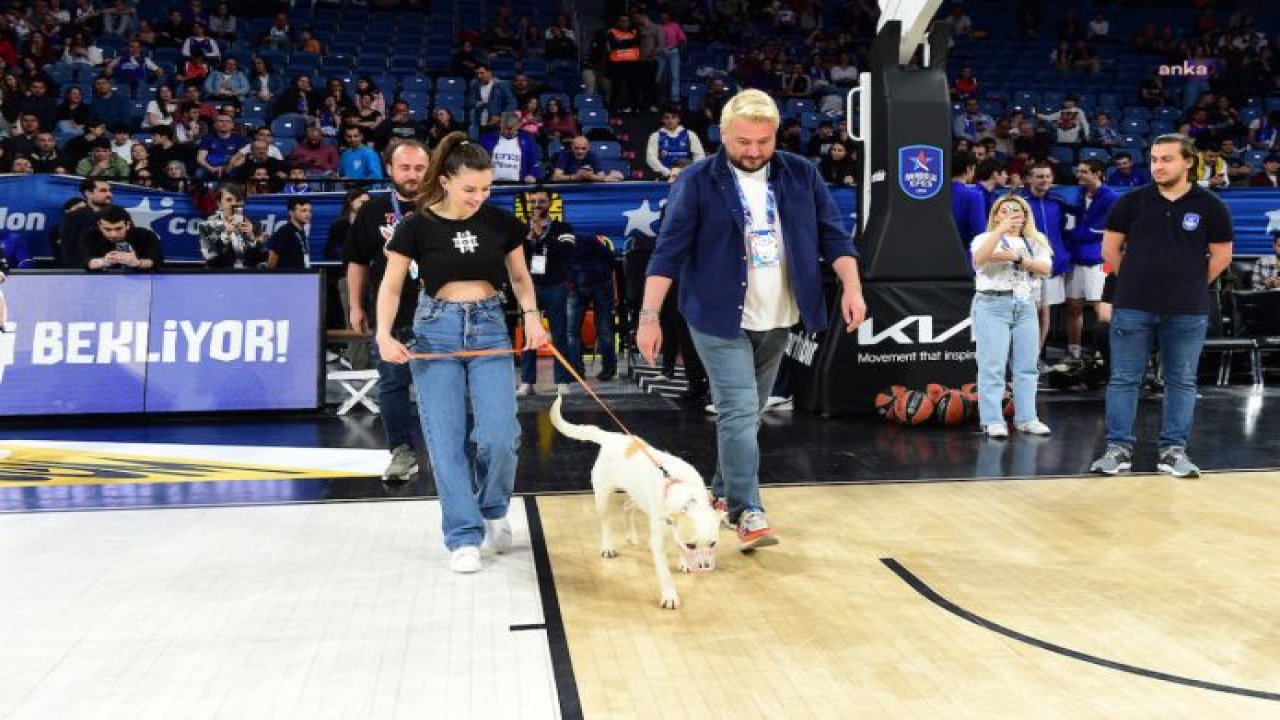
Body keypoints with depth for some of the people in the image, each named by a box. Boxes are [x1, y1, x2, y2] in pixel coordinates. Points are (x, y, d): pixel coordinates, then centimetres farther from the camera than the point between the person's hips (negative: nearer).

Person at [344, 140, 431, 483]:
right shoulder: (373, 210, 4)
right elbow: (358, 261, 11)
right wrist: (356, 306, 9)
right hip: (389, 315, 2)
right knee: (392, 384, 5)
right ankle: (402, 451, 16)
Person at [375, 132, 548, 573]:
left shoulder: (501, 223, 0)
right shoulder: (417, 226, -6)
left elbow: (520, 276, 12)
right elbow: (392, 286, 0)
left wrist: (531, 315, -6)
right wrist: (384, 333, -16)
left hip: (489, 327, 1)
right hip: (436, 330, -1)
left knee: (499, 435, -8)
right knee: (446, 439, -2)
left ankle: (493, 511, 21)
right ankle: (463, 537, 9)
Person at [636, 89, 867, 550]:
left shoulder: (801, 175, 3)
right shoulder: (696, 183, -8)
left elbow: (832, 234, 7)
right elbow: (668, 252, -10)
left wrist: (851, 287, -6)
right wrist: (649, 316, -15)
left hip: (776, 320, 5)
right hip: (720, 319, -4)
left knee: (748, 413, 14)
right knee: (739, 412, -12)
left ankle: (724, 492, 31)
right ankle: (747, 512, -7)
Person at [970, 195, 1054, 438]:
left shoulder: (1035, 242, 15)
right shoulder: (985, 238, 5)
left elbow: (1045, 268, -1)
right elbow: (979, 259, -17)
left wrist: (1017, 257, -13)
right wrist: (1000, 230, -22)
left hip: (1026, 306, 4)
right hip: (992, 305, -4)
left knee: (1026, 366, 5)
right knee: (992, 366, -8)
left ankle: (1026, 418, 12)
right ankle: (992, 421, -6)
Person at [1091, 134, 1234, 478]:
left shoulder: (1209, 206, -1)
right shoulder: (1131, 201, 1)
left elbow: (1222, 255, 6)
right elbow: (1110, 248, 8)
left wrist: (1191, 285, 6)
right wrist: (1135, 280, 8)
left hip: (1188, 311, 0)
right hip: (1132, 307, 0)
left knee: (1181, 382, 7)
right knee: (1123, 379, 2)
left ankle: (1174, 450, 16)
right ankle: (1118, 448, 9)